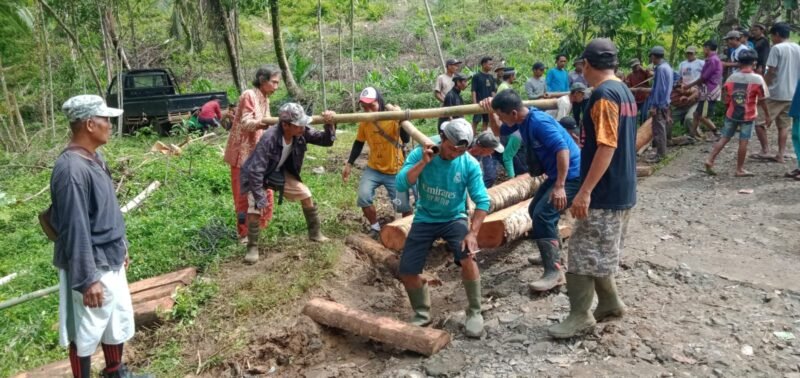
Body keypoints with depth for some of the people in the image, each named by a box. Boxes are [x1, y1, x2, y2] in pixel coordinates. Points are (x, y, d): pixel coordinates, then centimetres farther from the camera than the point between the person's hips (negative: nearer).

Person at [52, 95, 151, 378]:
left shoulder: (95, 158, 4)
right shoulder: (71, 169, -26)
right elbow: (75, 230, -25)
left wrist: (121, 246, 21)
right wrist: (88, 279, -22)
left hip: (111, 260, 10)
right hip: (91, 267, -10)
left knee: (119, 318, 23)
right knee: (86, 332, 8)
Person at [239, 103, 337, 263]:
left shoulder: (303, 132, -23)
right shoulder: (269, 139, -39)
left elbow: (326, 141, -16)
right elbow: (255, 171, -36)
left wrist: (329, 124, -36)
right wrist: (261, 198, -33)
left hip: (280, 172, 6)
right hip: (257, 175, -5)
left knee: (306, 195, 1)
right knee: (255, 208, -19)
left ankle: (315, 234, 19)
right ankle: (252, 248, 0)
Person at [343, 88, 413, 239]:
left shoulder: (393, 118, -19)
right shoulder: (364, 122, -7)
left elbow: (406, 140, -33)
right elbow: (358, 143, 9)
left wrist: (401, 121, -49)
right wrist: (349, 164, 6)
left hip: (395, 171, -3)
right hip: (373, 169, 3)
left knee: (403, 206, 0)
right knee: (363, 198, -15)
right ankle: (375, 228, 9)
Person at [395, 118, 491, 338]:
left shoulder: (470, 164, -16)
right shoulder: (420, 153, -14)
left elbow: (482, 201, -16)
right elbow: (401, 184, -23)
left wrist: (472, 233, -26)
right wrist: (423, 162, -32)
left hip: (454, 218, -2)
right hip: (425, 219, 2)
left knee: (467, 258, -29)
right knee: (406, 273, -3)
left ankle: (475, 313, -7)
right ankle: (422, 313, 25)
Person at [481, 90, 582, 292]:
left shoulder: (539, 122, -26)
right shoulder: (522, 120, 3)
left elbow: (563, 150, -32)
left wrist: (560, 186, -35)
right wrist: (491, 112, 2)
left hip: (571, 175, -10)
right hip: (557, 173, 10)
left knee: (542, 215, -18)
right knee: (535, 210, 18)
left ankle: (554, 272, -12)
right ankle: (554, 253, 35)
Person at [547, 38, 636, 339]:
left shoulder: (603, 94, -18)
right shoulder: (625, 92, 12)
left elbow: (606, 147, -24)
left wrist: (585, 191, -24)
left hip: (604, 193, -10)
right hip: (621, 191, 10)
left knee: (584, 253, -1)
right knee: (599, 252, 19)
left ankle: (580, 315, 7)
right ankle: (609, 303, 29)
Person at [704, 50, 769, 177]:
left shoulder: (731, 78, 0)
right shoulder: (757, 79, -9)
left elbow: (727, 100, 6)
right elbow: (762, 100, -6)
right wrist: (767, 115, 4)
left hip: (731, 114, 3)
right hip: (748, 116, -3)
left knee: (724, 138, 12)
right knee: (743, 142, 2)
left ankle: (710, 160, 3)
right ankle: (740, 169, 8)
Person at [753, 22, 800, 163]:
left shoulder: (777, 48, -10)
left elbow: (771, 72, -13)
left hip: (776, 93, -7)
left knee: (759, 121, 2)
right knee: (784, 126, 12)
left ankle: (765, 151, -4)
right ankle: (780, 155, 9)